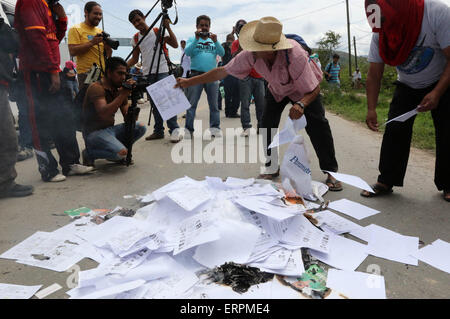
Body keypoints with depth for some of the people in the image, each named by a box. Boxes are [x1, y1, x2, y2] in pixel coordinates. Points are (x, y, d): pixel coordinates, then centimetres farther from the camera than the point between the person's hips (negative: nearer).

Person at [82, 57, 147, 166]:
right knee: (122, 152, -28)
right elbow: (103, 114, -32)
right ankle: (89, 153, -2)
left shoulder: (119, 89, 7)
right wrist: (123, 94, -31)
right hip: (94, 132, -7)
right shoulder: (96, 88, -16)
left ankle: (116, 148, 6)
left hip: (110, 129, 7)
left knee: (140, 127, -6)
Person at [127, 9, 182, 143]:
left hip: (162, 71, -5)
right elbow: (135, 59, 16)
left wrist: (167, 27, -16)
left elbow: (175, 45, -10)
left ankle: (174, 129, -11)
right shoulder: (136, 39, 12)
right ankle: (158, 131, 12)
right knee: (154, 103, 7)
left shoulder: (158, 32, -2)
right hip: (147, 74, 5)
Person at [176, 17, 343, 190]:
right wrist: (188, 82, -20)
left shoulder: (295, 55, -42)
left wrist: (301, 104, -54)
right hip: (277, 89, 4)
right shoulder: (251, 54, -30)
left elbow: (315, 90, -32)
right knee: (267, 124, -8)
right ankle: (272, 167, 11)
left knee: (317, 125, -17)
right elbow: (222, 71, -20)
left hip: (304, 89, -4)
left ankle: (330, 172, -3)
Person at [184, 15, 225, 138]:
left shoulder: (213, 39, 16)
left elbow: (222, 53, 1)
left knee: (214, 104, 4)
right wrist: (196, 39, -14)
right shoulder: (192, 39, 11)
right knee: (191, 104, -3)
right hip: (196, 74, -2)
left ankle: (215, 128, 10)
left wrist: (216, 41, -13)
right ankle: (188, 129, 0)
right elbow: (187, 52, -7)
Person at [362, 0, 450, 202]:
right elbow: (374, 75, -14)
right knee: (394, 131, -8)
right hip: (407, 86, 3)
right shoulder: (380, 34, -17)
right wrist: (371, 109, -23)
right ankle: (386, 182, -1)